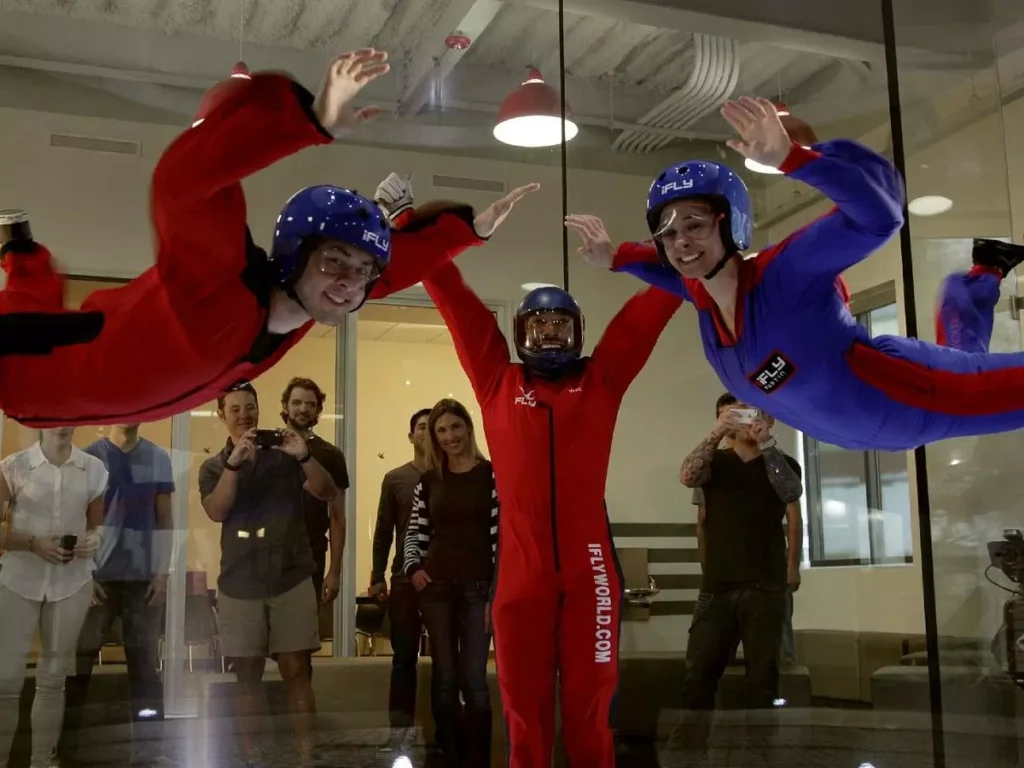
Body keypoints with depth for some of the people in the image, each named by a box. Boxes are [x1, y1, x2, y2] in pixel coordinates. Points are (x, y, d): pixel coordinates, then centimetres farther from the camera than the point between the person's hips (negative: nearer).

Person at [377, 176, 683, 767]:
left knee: (590, 709, 7)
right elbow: (454, 300, 14)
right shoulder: (498, 381, 12)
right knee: (525, 712, 9)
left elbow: (655, 304, 12)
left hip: (590, 568, 0)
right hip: (520, 572, 0)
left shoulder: (601, 379, 11)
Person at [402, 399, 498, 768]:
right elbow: (415, 533, 17)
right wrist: (413, 567, -2)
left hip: (478, 588, -3)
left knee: (474, 681, -4)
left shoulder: (491, 474, -2)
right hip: (435, 588, 3)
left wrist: (497, 594, -11)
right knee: (444, 679, 7)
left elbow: (503, 536, -6)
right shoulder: (429, 480, 9)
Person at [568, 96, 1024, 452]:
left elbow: (880, 212, -46)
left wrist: (791, 157, -58)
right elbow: (680, 272, 14)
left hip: (911, 399, -8)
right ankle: (983, 275, 56)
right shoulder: (706, 298, -11)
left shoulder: (786, 272, -32)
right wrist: (616, 257, 3)